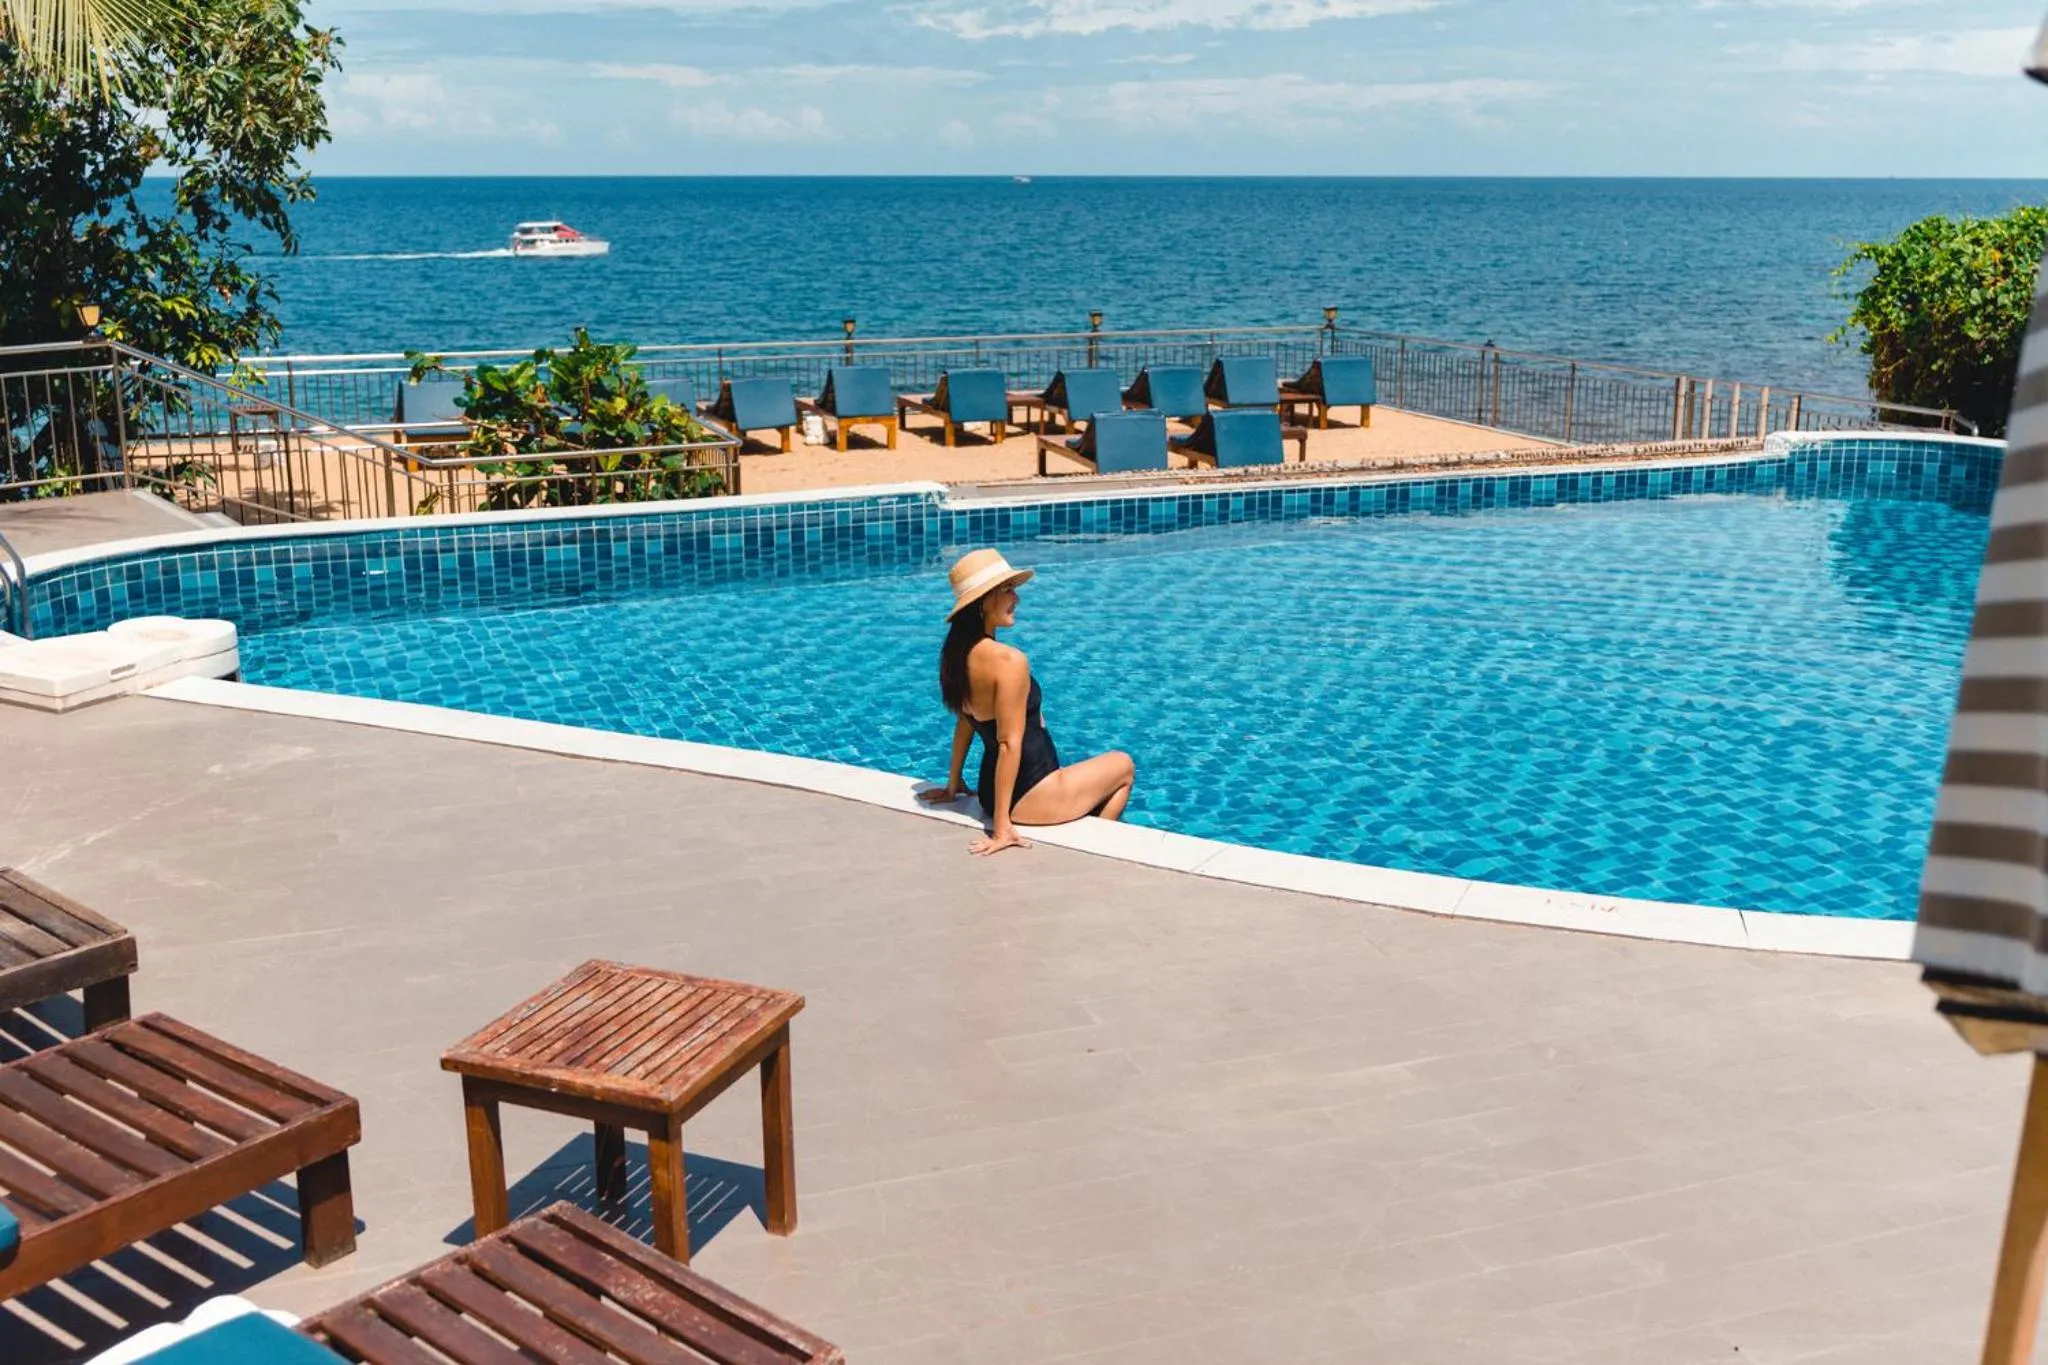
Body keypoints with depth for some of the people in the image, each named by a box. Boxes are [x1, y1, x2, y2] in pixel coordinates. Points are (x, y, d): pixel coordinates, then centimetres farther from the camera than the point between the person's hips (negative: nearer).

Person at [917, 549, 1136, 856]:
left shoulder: (957, 652, 1)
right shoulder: (1010, 660, -25)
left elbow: (965, 721, 12)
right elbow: (1010, 743, -25)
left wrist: (953, 784, 20)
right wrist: (1002, 825, -25)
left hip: (991, 791, 9)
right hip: (1028, 797, -9)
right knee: (1123, 765, 18)